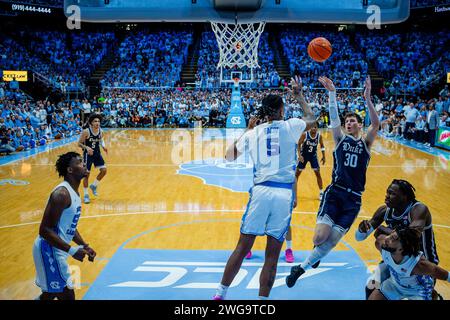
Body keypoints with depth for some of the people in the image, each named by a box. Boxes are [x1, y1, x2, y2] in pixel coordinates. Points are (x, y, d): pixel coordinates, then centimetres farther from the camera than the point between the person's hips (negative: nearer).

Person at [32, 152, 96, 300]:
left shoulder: (74, 192, 10)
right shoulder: (61, 194, -21)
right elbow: (45, 230, -26)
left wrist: (84, 246, 11)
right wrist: (72, 250, -26)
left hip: (55, 250, 10)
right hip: (49, 250, -10)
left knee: (50, 294, 22)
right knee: (67, 295, -4)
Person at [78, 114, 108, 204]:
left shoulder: (101, 131, -5)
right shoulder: (86, 132, -19)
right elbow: (79, 143, -13)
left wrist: (103, 146, -5)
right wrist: (87, 148, -30)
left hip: (97, 153, 5)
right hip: (88, 154, -5)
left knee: (104, 170, -5)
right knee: (86, 174, 0)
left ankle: (94, 185, 20)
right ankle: (86, 195, 13)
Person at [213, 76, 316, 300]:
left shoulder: (252, 133, 9)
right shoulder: (290, 126, 4)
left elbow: (229, 156, 22)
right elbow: (311, 119, 27)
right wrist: (299, 95, 37)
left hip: (261, 191, 2)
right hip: (284, 194, -1)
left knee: (242, 247, 10)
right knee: (272, 255, 5)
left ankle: (220, 295, 16)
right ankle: (262, 299, 10)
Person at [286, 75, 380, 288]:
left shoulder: (366, 142, 11)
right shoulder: (340, 139, 11)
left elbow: (376, 123, -6)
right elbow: (334, 118, -5)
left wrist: (367, 98, -19)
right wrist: (332, 93, -17)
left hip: (354, 198, 1)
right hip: (334, 192, -1)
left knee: (331, 242, -2)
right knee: (320, 237, -17)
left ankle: (302, 268, 18)